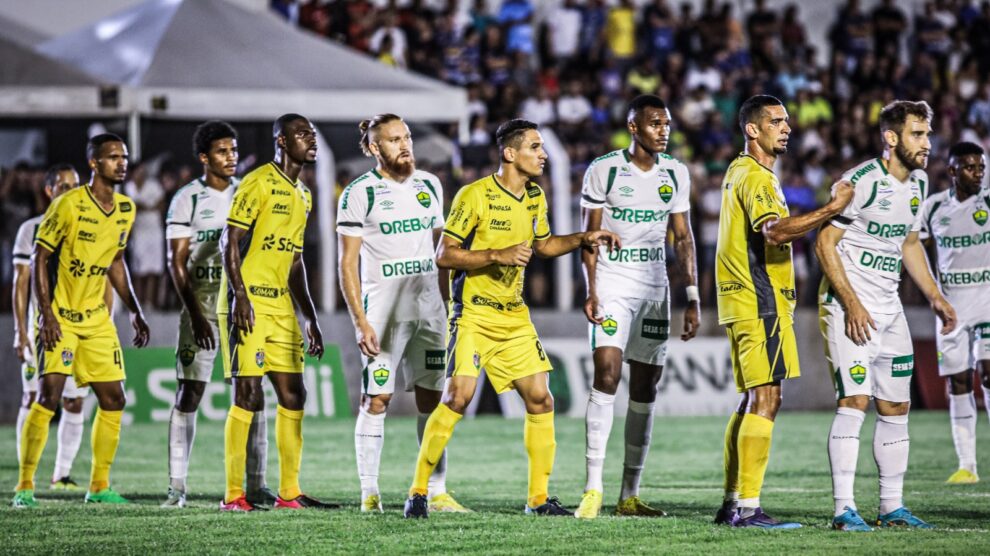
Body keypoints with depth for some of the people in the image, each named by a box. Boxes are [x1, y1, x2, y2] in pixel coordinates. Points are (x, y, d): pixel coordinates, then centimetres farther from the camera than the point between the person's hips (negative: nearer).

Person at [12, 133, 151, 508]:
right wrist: (46, 313, -19)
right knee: (49, 397, -14)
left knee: (113, 400, 4)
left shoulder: (126, 210, 6)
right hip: (60, 318, -7)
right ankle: (24, 486, -7)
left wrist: (135, 311, 14)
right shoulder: (69, 205, -14)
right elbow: (40, 258, -11)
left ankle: (99, 486, 15)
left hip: (97, 319, 7)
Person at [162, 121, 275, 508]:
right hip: (202, 301, -3)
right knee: (188, 395, -3)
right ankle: (177, 487, -1)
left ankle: (256, 485, 3)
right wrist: (195, 315, -14)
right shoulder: (187, 200, -1)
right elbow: (177, 263, -5)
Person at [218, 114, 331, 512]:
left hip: (281, 307, 9)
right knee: (248, 397, -9)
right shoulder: (259, 183, -7)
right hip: (248, 306, -9)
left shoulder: (303, 195, 19)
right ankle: (233, 495, -5)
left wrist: (310, 318, 20)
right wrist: (239, 294, -23)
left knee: (293, 396, 6)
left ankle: (289, 492, 12)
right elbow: (230, 240, -13)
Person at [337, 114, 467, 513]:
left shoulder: (429, 185, 11)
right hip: (382, 310, -5)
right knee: (376, 399, -5)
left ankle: (437, 492, 6)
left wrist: (447, 302, 14)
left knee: (432, 398, 4)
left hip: (429, 307, 5)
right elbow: (348, 264, -7)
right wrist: (360, 322, -14)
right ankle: (369, 493, 0)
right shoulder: (360, 193, -5)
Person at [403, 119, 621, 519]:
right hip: (473, 314, -7)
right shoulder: (475, 196, -13)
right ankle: (418, 492, -6)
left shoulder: (535, 197, 9)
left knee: (540, 399, 1)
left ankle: (539, 497, 10)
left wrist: (584, 239, 11)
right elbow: (444, 255, -13)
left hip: (515, 315, 7)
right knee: (458, 397, -16)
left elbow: (543, 245, 26)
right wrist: (498, 255, -22)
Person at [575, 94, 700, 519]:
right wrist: (590, 292, -13)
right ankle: (593, 489, -18)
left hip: (654, 288, 5)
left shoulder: (675, 174, 7)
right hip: (612, 285, -5)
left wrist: (692, 299, 4)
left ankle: (630, 496, 10)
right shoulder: (604, 170, -5)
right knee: (607, 374, -18)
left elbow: (683, 239, 10)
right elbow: (590, 235, -3)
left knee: (645, 388, 5)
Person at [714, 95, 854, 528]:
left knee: (753, 400, 13)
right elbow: (775, 232, -29)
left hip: (743, 300, 11)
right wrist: (832, 208, -28)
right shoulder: (755, 177, -13)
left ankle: (732, 504, 15)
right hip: (760, 302, -11)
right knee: (765, 399, -12)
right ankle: (748, 507, -16)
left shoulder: (741, 172, 20)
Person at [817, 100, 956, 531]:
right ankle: (843, 508, -15)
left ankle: (892, 506, 16)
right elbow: (825, 243, -15)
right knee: (855, 400, -16)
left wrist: (935, 297, 16)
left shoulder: (918, 184, 9)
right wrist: (851, 303, -20)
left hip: (889, 309, 8)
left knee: (896, 407, 9)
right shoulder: (861, 181, -16)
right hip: (849, 307, -8)